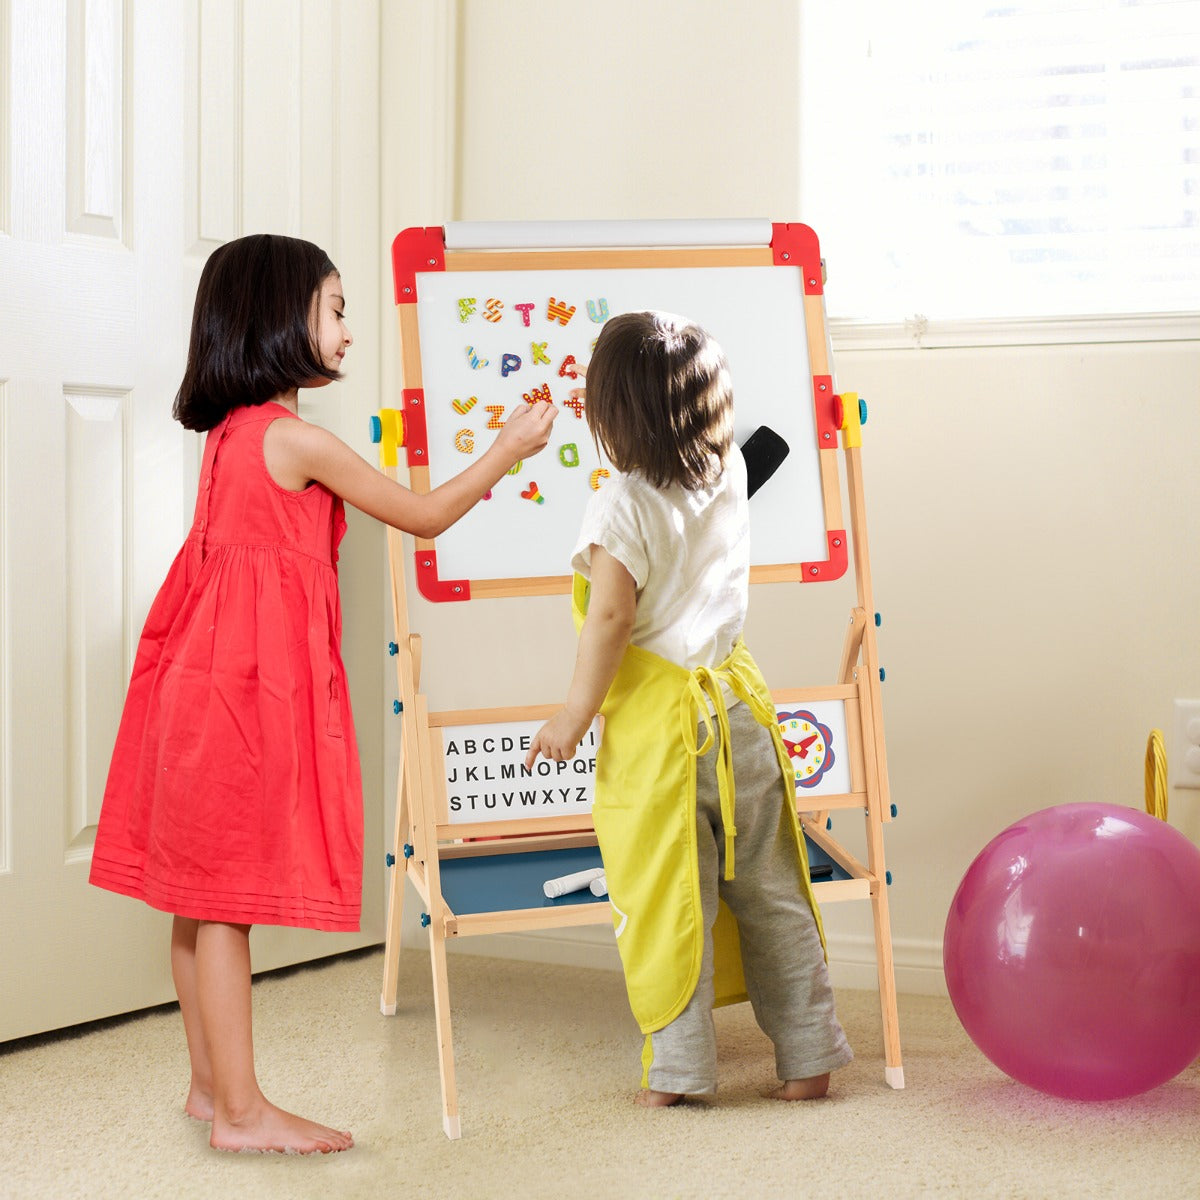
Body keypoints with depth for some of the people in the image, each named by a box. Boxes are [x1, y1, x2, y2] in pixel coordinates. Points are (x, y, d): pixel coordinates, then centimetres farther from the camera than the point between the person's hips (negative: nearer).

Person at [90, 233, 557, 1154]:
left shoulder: (229, 433, 13)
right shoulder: (300, 439, -14)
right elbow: (425, 518, -7)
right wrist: (508, 450, 5)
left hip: (209, 667, 9)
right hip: (255, 676, -9)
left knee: (201, 888, 13)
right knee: (229, 892, -4)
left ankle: (212, 1086, 24)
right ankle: (242, 1111, 3)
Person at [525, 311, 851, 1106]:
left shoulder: (623, 505, -14)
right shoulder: (730, 476, 4)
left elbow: (611, 616, -19)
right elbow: (714, 428, 28)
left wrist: (575, 715, -11)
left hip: (657, 720, -6)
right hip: (737, 704, 6)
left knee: (666, 900, 4)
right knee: (772, 894, 13)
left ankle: (679, 1069, 11)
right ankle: (810, 1057, 19)